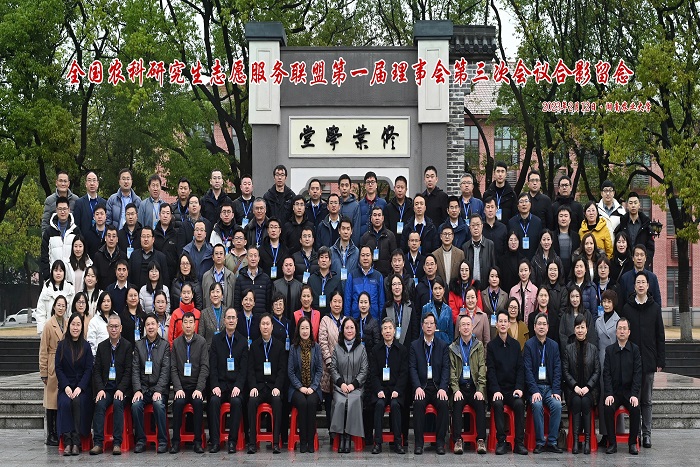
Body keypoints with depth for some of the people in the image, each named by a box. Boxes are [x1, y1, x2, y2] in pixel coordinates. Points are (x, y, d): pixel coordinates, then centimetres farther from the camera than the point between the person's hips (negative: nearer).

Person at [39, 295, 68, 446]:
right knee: (52, 402, -2)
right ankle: (51, 436, 3)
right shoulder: (49, 325, -5)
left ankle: (60, 435, 13)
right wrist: (43, 373, -8)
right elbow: (43, 350, -5)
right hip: (53, 368, -5)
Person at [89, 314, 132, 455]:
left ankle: (117, 443, -29)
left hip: (121, 387, -2)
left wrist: (121, 389, -16)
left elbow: (128, 371, -4)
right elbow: (97, 370, 6)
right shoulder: (102, 346, 11)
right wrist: (100, 389, -9)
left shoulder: (127, 346, 2)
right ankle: (98, 443, -28)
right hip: (105, 387, 2)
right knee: (100, 404, -26)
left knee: (118, 403, -30)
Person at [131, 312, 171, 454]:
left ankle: (163, 441, -20)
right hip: (143, 388, 2)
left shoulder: (165, 345, 4)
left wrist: (158, 390, -15)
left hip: (159, 388, -2)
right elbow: (135, 370, 4)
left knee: (159, 404, -31)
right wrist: (137, 390, -9)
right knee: (135, 405, -27)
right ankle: (140, 441, -13)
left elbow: (165, 370, -3)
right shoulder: (138, 345, 11)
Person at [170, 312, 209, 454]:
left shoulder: (202, 342, 1)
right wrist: (178, 388, -10)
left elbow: (205, 367, -4)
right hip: (181, 387, 1)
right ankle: (175, 441, -18)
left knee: (198, 402, -30)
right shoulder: (176, 343, 7)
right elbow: (173, 368, 3)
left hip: (196, 386, -1)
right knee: (178, 402, -28)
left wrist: (199, 389, -15)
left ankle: (198, 441, -21)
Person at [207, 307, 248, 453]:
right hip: (220, 383, 1)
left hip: (236, 384, 0)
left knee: (236, 401, -30)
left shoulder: (242, 341, 7)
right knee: (213, 401, -29)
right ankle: (215, 441, -23)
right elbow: (212, 366, 2)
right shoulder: (216, 339, 8)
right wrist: (215, 386, -11)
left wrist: (238, 386, -12)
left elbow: (244, 368, 2)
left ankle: (233, 441, -23)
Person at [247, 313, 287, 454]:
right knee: (252, 401, -31)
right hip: (258, 385, 1)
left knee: (277, 401, -33)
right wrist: (253, 387, -10)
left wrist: (277, 387, -12)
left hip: (274, 386, -1)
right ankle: (252, 442, -29)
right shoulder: (254, 346, 11)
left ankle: (276, 443, -32)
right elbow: (250, 369, 6)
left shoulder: (279, 345, 9)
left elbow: (282, 369, 3)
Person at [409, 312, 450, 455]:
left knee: (444, 404, -29)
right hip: (421, 386, 0)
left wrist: (442, 388, -14)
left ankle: (440, 442, -18)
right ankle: (419, 443, -22)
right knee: (418, 403, -31)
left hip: (438, 386, 1)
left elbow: (446, 368, 2)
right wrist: (418, 387, -15)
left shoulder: (443, 345, 10)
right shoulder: (414, 345, 9)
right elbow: (412, 368, 1)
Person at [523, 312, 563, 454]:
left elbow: (557, 370, 5)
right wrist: (534, 391, -17)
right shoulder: (529, 344, -1)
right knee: (537, 405, -30)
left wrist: (556, 391, -7)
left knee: (557, 405, -25)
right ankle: (540, 442, -21)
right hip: (535, 386, -3)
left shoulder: (554, 345, 9)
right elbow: (528, 370, -7)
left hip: (549, 386, 3)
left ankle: (552, 442, -16)